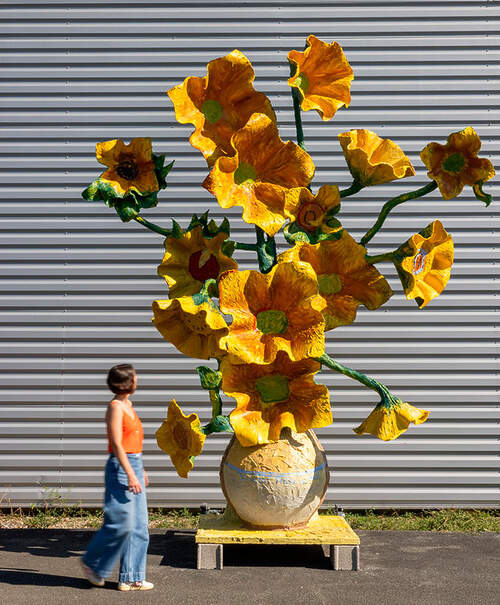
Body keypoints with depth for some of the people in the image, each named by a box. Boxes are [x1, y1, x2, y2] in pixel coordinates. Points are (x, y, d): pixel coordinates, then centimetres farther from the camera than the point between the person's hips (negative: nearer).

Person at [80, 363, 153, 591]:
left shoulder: (128, 405, 14)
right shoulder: (115, 407, -12)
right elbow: (117, 445, -19)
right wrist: (130, 475, -23)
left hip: (134, 465, 9)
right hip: (120, 468, -9)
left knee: (138, 525, 8)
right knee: (121, 523, -8)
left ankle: (130, 578, 13)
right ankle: (92, 563, 13)